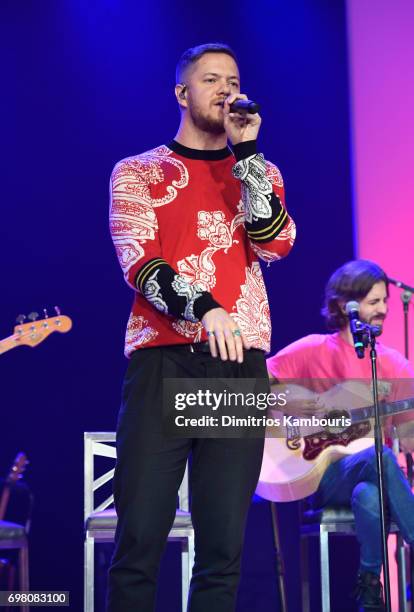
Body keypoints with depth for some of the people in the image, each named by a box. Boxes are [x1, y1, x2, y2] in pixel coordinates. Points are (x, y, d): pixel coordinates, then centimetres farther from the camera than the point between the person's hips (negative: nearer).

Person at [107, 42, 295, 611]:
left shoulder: (258, 173, 19)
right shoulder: (138, 172, 12)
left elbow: (275, 244, 0)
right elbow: (138, 261, -3)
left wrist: (245, 150, -3)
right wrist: (203, 308, -20)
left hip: (240, 363, 2)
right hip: (162, 360, -2)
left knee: (223, 544, -1)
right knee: (140, 539, -7)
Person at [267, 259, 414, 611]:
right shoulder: (314, 351, 1)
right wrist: (286, 405, -11)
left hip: (370, 478, 2)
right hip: (322, 475, -2)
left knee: (369, 497, -37)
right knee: (381, 457, -36)